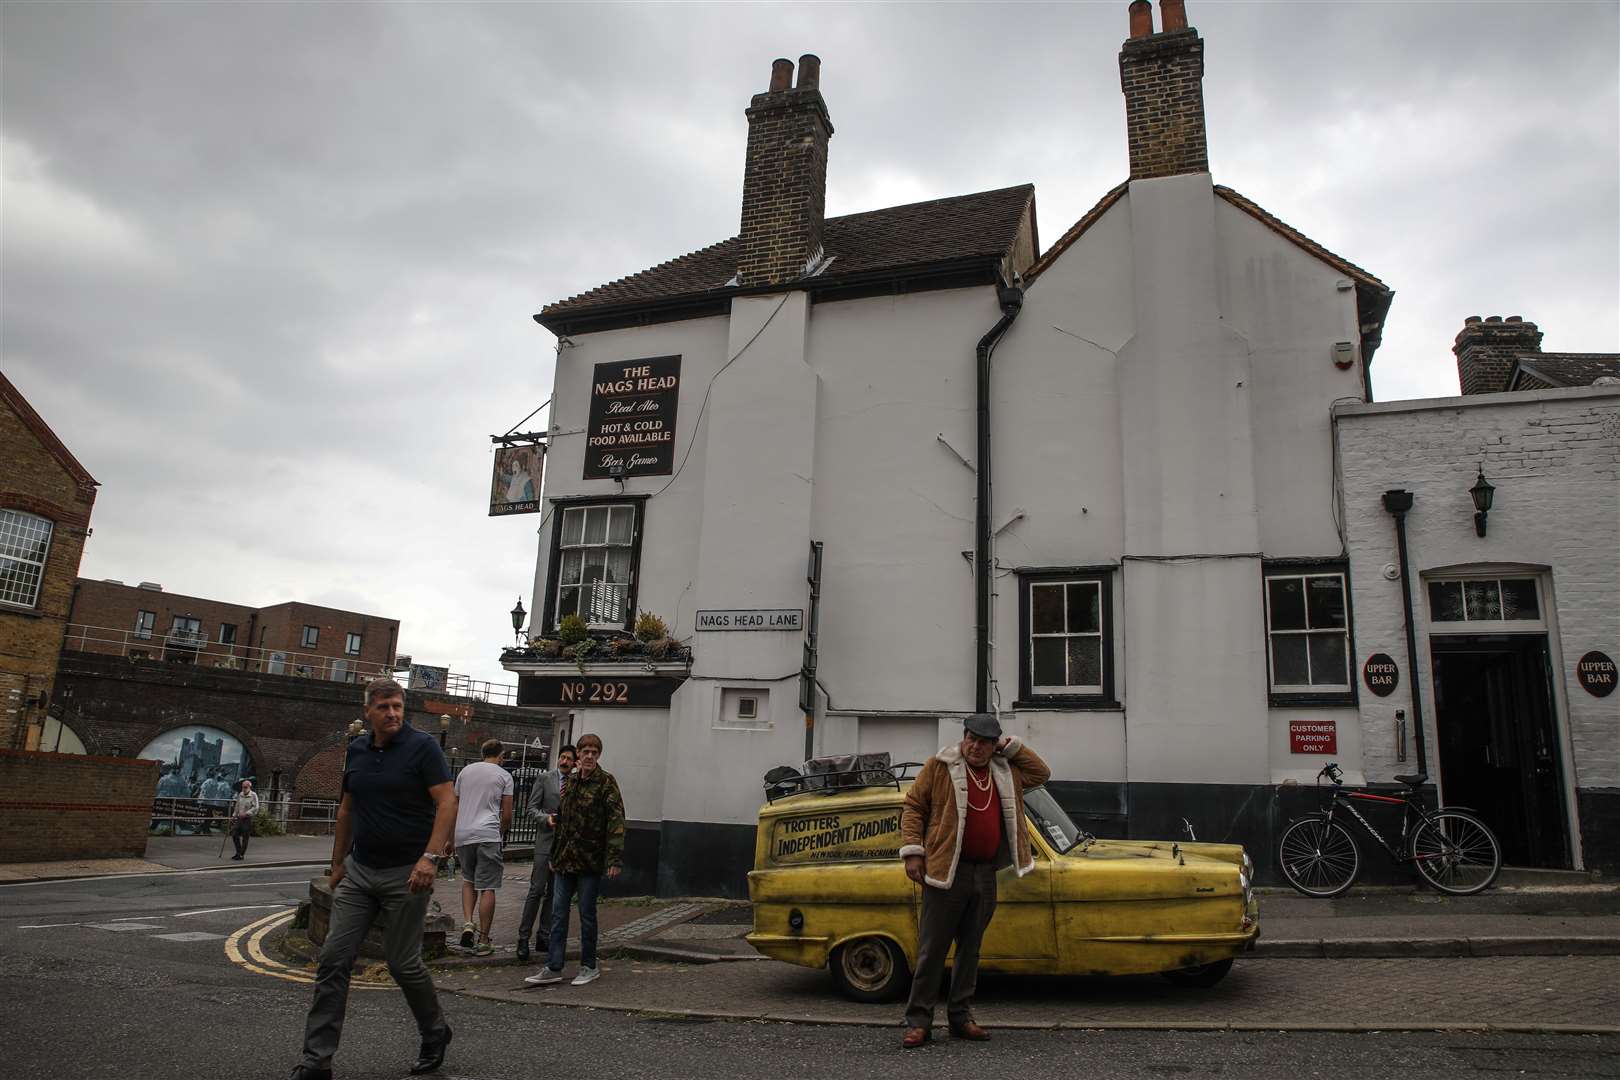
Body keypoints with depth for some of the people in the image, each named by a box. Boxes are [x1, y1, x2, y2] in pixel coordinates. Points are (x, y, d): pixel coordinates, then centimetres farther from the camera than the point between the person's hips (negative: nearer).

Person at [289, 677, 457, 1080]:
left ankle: (435, 1033, 26)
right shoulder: (357, 749, 8)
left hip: (406, 873, -5)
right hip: (359, 870, 6)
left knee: (402, 961, 2)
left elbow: (447, 802, -16)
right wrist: (337, 862, 18)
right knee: (333, 959, 1)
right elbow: (346, 809, 18)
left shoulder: (422, 746, -11)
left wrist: (431, 857, -26)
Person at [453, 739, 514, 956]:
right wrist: (502, 831, 20)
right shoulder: (504, 775, 2)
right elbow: (507, 813, 1)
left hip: (462, 834, 4)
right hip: (487, 835, -4)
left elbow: (454, 806, 17)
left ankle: (467, 924, 3)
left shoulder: (465, 771, 14)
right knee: (487, 888, 0)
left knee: (468, 880, 22)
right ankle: (483, 940, 2)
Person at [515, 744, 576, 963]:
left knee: (554, 893, 8)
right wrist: (546, 818, -17)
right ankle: (523, 938, -3)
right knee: (537, 890, -9)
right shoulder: (544, 779, 3)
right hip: (546, 840, -3)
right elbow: (531, 809, 0)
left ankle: (544, 937, 16)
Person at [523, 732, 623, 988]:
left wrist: (614, 859, -20)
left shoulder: (606, 782, -7)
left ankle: (589, 966, 17)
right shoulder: (571, 782, 12)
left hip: (590, 861, -6)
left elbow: (616, 821, -13)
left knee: (587, 914, 4)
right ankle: (553, 968, 12)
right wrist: (554, 856, 18)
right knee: (558, 913, 6)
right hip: (565, 861, 6)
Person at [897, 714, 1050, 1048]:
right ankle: (918, 1022, 6)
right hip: (946, 871, -5)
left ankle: (960, 1018, 23)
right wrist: (912, 852, -9)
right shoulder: (939, 766, -1)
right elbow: (912, 807, -1)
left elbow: (1041, 773, 24)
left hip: (986, 874, 5)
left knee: (970, 949, 13)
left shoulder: (1006, 771, 14)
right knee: (932, 950, -1)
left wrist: (1012, 746, 12)